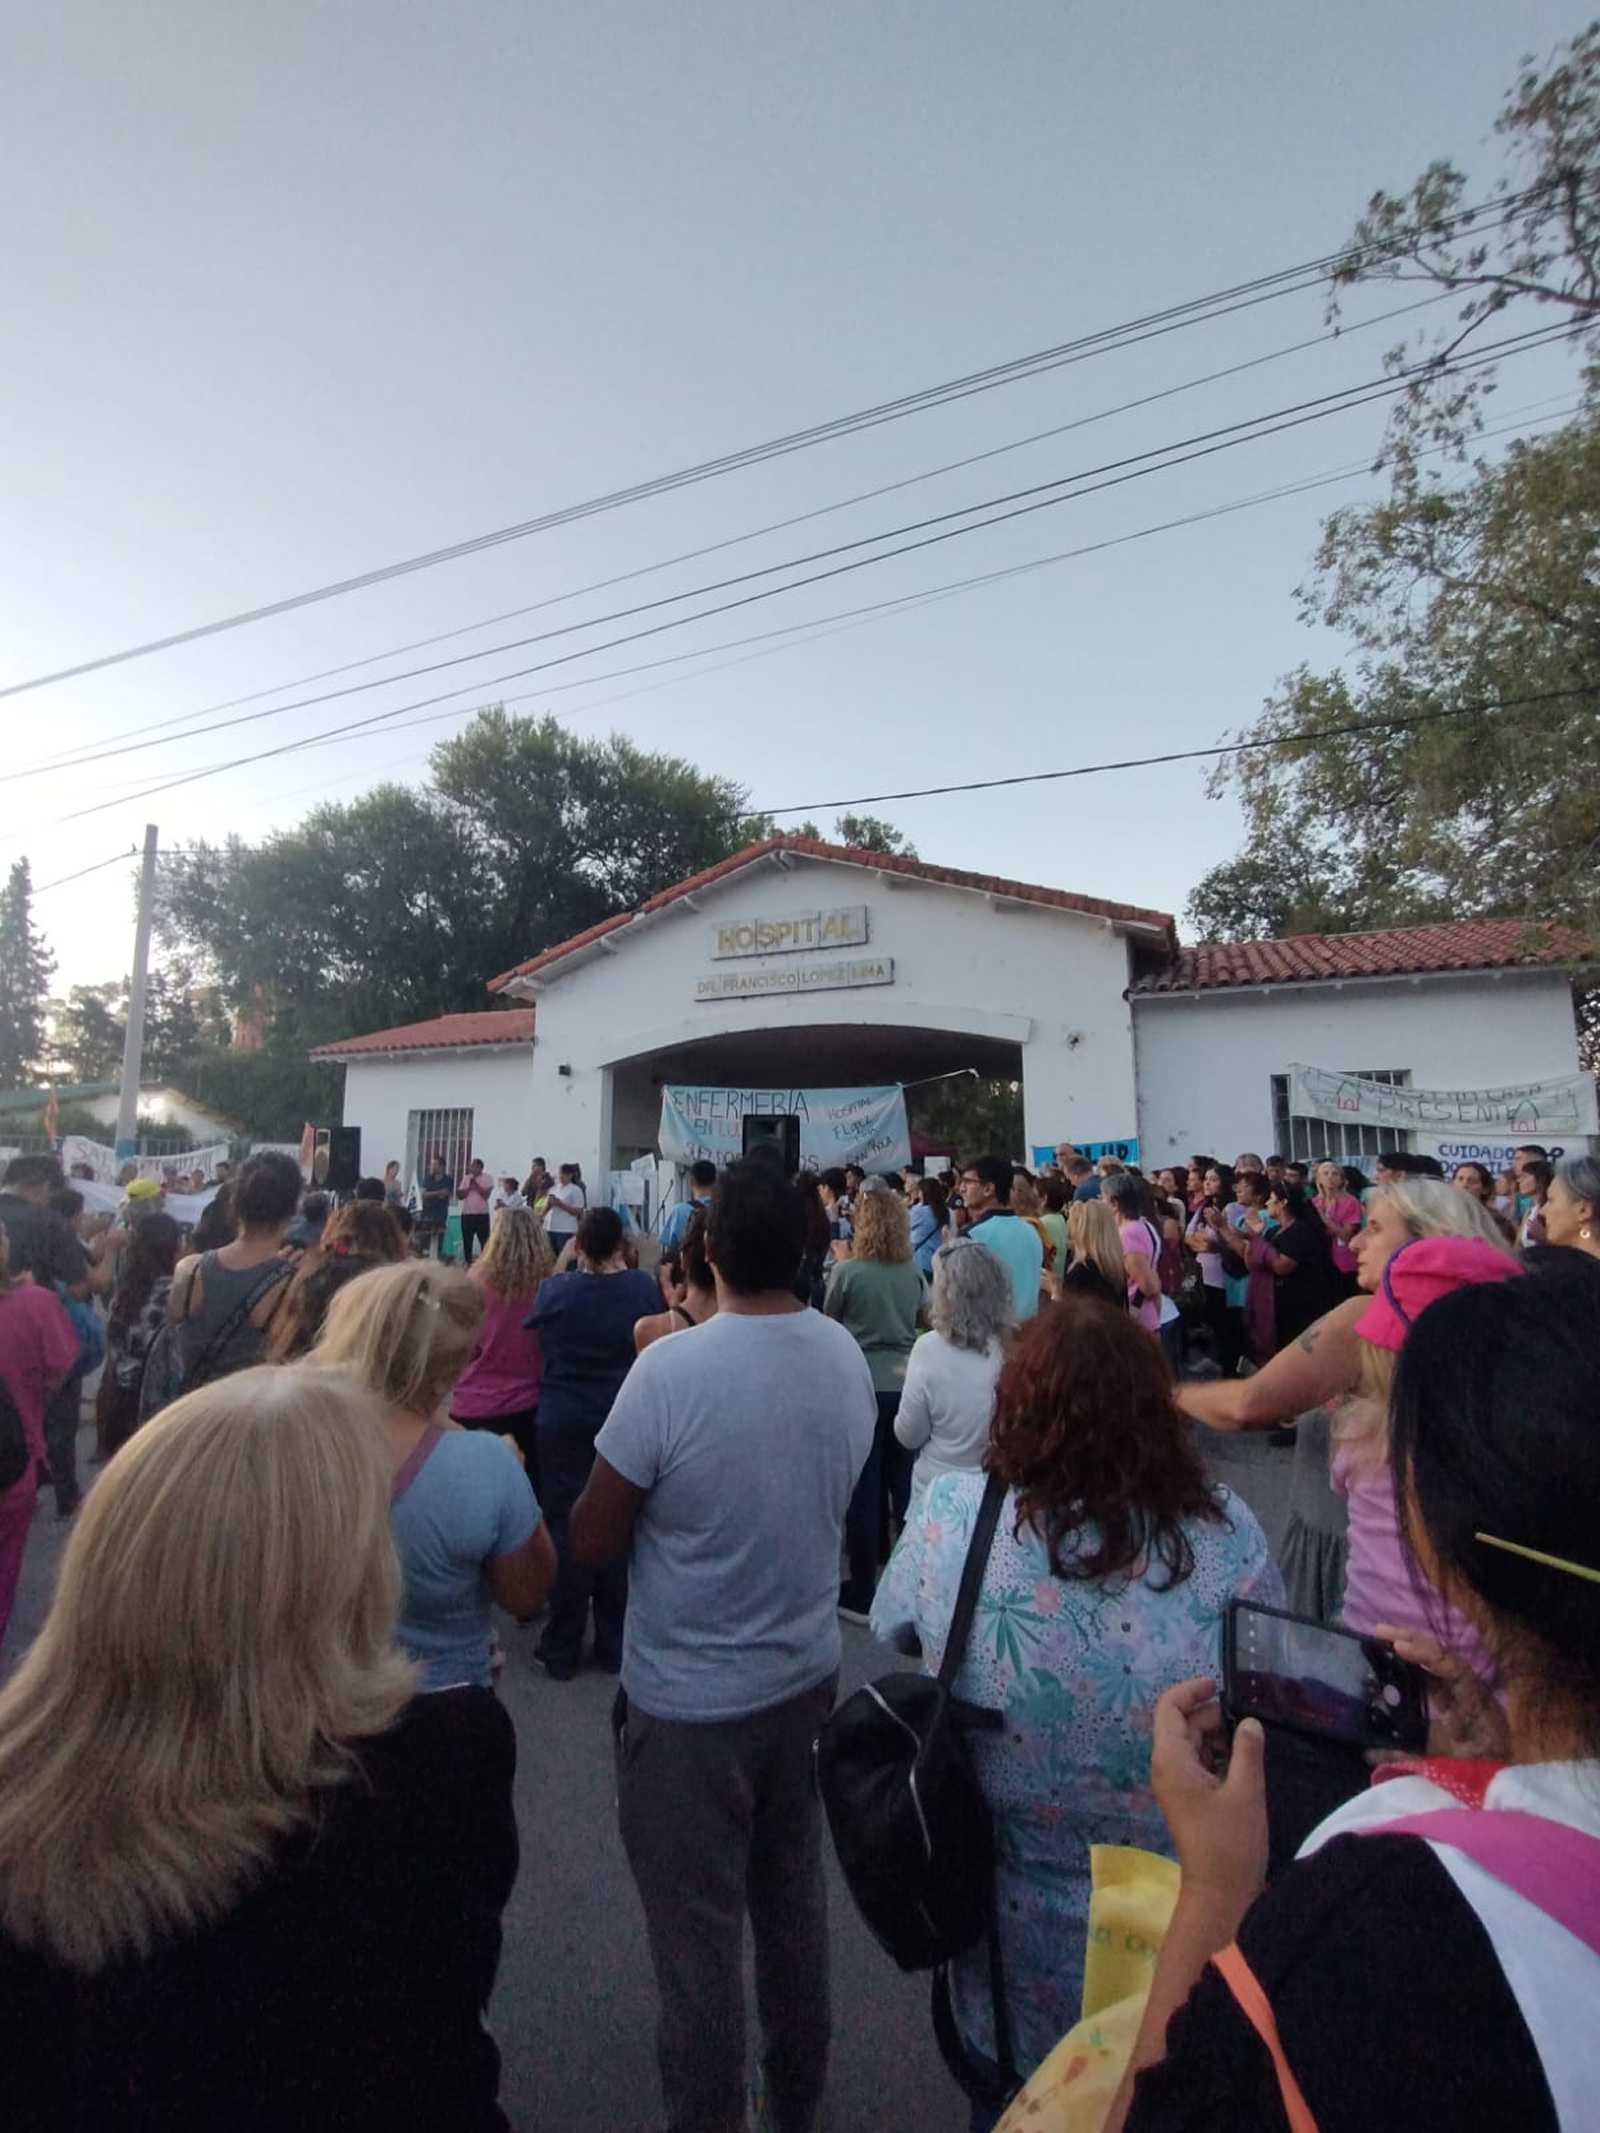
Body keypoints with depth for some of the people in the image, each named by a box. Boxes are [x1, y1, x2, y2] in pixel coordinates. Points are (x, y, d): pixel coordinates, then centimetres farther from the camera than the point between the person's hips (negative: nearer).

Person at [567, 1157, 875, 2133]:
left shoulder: (670, 1370, -27)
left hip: (689, 1700, -5)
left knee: (697, 1927, 18)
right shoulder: (849, 1355, -10)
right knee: (794, 1897, 27)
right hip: (807, 1678, 6)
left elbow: (591, 1540, -17)